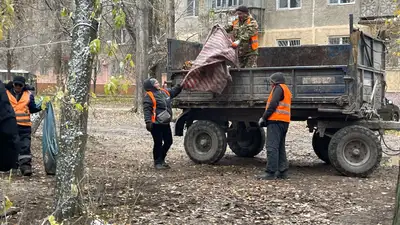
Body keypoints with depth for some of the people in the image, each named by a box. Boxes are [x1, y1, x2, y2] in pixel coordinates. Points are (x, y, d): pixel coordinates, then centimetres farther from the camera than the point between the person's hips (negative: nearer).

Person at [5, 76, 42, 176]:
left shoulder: (28, 94, 4)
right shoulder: (6, 93, 3)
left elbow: (33, 108, 9)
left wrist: (41, 106, -6)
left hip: (24, 126, -1)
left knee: (25, 147, -7)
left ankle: (26, 166, -8)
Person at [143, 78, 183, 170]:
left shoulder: (164, 91, 12)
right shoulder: (149, 96, -11)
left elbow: (174, 91, 30)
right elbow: (147, 110, -18)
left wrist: (181, 85, 21)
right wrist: (148, 122, -26)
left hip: (166, 123, 8)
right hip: (156, 124, -8)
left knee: (168, 142, 13)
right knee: (158, 143, -3)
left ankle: (161, 160, 30)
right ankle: (157, 162, 11)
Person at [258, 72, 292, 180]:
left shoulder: (279, 87, -3)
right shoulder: (287, 90, 26)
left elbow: (273, 105, -14)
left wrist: (263, 118, -10)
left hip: (276, 121, -10)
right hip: (284, 122, 10)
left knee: (272, 147, -12)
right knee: (280, 147, 13)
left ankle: (270, 172, -14)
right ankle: (282, 171, 14)